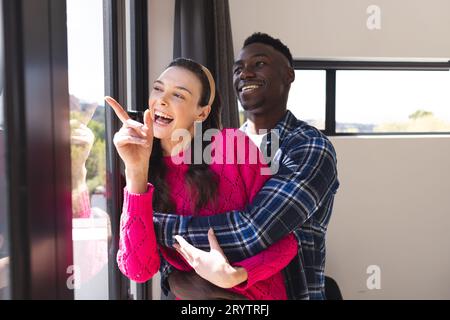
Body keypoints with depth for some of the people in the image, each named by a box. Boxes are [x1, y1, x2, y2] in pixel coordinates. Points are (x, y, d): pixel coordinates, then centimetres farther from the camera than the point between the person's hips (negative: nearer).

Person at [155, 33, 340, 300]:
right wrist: (179, 280, -24)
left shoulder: (310, 148, -17)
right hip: (216, 290, 5)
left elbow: (252, 232, -30)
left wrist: (152, 224, -21)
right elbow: (176, 239, -4)